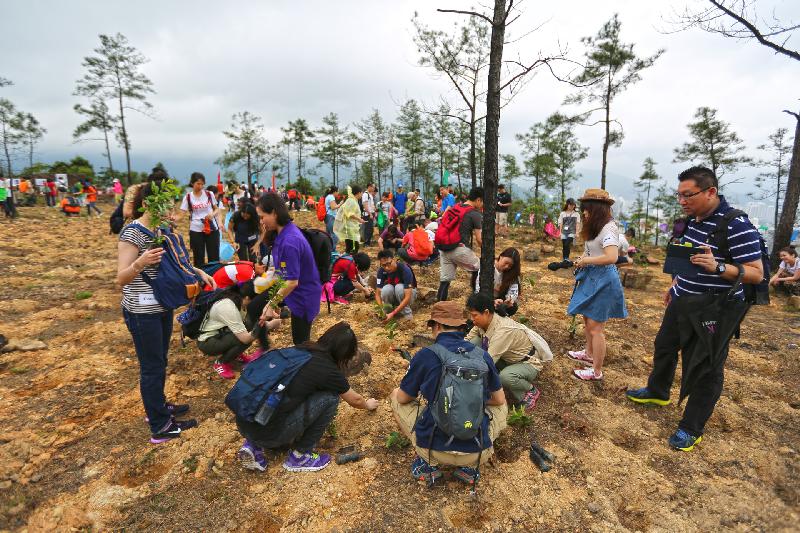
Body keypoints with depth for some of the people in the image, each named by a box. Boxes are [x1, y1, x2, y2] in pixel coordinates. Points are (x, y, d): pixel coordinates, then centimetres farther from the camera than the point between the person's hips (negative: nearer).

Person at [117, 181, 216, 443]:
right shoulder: (132, 233, -19)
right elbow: (122, 278, -21)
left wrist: (199, 272, 1)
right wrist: (140, 263, -40)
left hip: (162, 306, 8)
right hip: (142, 311, -8)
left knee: (160, 361, 21)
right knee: (152, 367, 3)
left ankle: (158, 406, 39)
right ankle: (160, 427, 16)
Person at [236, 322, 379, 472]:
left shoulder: (299, 349, 11)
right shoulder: (328, 370, -7)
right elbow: (355, 400, 14)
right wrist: (368, 404, 39)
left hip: (243, 423, 7)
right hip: (267, 432, -7)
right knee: (330, 397, 1)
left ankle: (253, 445, 17)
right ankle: (300, 456, 11)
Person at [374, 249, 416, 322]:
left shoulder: (405, 269, -32)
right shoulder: (381, 271, -21)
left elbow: (407, 297, -36)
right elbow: (378, 293, -19)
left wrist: (393, 313, -43)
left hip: (407, 293, -2)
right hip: (392, 296, 2)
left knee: (399, 287, -35)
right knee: (386, 289, -32)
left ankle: (406, 313, -14)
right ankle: (388, 310, -6)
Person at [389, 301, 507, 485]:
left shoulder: (425, 355, -10)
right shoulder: (483, 355, -2)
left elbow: (403, 399, 3)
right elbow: (499, 400, 12)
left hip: (434, 449, -2)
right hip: (478, 453, 2)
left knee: (395, 395, 19)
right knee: (502, 408, 30)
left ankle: (428, 464, 13)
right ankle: (469, 466, 15)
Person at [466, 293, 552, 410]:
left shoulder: (503, 330, -36)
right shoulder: (484, 321, -13)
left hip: (529, 362, -7)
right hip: (507, 358, 7)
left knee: (505, 376, -39)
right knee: (474, 342, -12)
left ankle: (530, 391, -5)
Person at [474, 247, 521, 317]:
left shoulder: (512, 274, -5)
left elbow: (513, 291, -14)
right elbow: (479, 290, -22)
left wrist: (510, 300, -39)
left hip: (501, 302, 3)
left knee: (513, 307, -28)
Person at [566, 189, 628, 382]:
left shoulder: (609, 228, -20)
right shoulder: (596, 227, 9)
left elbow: (611, 257, -31)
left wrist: (585, 260, -20)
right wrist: (581, 259, -3)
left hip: (603, 280, -10)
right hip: (591, 277, 10)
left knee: (595, 327, -2)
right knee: (587, 319, 23)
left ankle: (597, 372, 12)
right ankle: (589, 354, 43)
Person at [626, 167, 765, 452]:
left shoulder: (737, 226, -22)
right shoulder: (691, 219, 3)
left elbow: (756, 273, -22)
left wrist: (717, 267, -38)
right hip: (682, 301, 8)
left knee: (705, 370, 6)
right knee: (664, 346, 23)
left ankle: (691, 429, 22)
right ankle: (657, 391, 47)